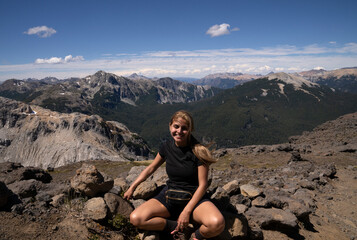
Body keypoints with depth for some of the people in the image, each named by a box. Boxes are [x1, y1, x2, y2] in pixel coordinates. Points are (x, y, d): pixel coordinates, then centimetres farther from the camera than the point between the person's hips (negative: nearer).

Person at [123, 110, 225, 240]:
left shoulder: (198, 151, -13)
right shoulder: (166, 147, -1)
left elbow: (203, 184, -11)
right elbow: (151, 168, 16)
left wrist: (187, 211, -17)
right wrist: (132, 187, 16)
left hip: (194, 197, -3)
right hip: (169, 195, 4)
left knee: (217, 223, -35)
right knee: (135, 219, -21)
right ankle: (176, 227, -5)